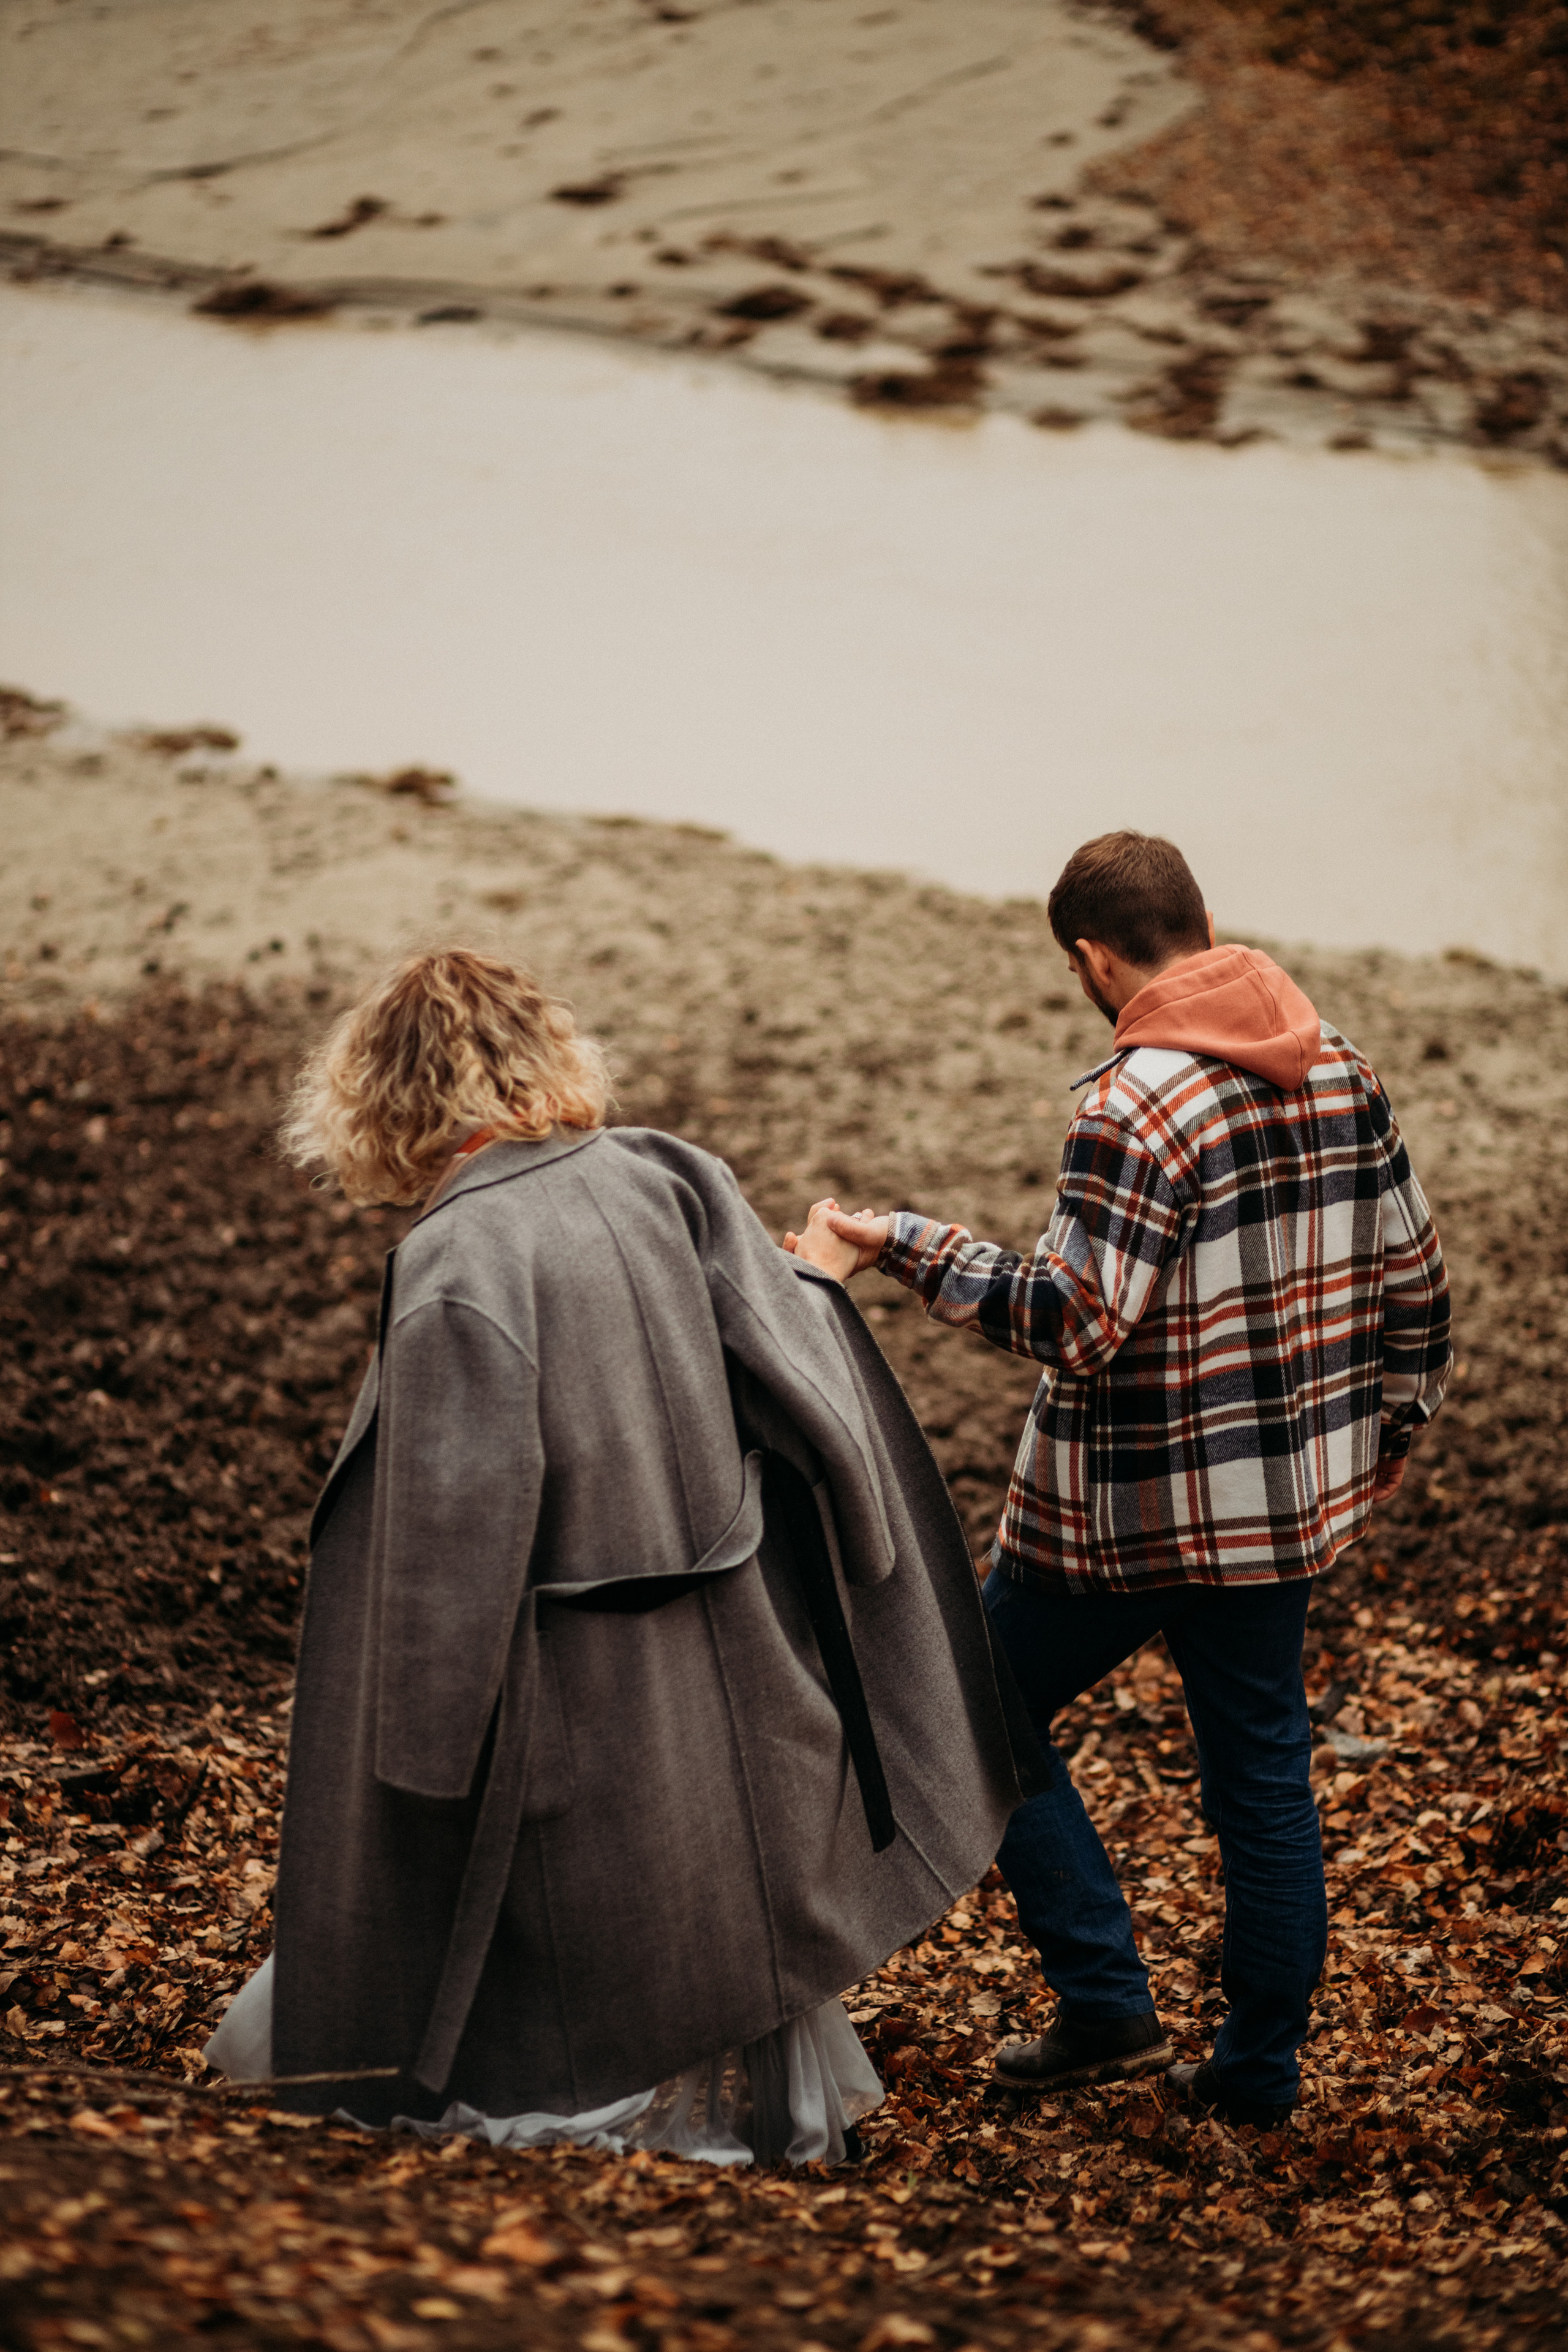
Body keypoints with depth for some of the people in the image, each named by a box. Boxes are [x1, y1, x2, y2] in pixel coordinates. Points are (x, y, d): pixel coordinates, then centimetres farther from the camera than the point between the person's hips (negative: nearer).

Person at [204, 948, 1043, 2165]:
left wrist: (421, 1763, -11)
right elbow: (801, 1348, -1)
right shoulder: (662, 1181, -3)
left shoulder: (457, 1261, -19)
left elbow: (454, 1528, -20)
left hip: (580, 1697, -6)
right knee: (726, 1916, 25)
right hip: (740, 1660, 6)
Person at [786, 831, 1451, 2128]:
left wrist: (902, 1245, -21)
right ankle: (1260, 2066, 22)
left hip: (1132, 1508, -7)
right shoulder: (1343, 1069, 2)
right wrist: (1388, 1421, 23)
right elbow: (1411, 1270, 9)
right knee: (1262, 1766, 16)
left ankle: (1109, 2004, 11)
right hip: (1293, 1498, 7)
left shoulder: (1136, 1108, -21)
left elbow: (1075, 1322, -25)